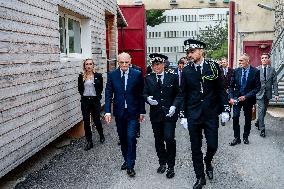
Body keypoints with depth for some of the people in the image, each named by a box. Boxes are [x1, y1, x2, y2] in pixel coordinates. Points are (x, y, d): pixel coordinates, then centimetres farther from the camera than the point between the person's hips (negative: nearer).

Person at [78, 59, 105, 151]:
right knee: (86, 121, 2)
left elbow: (101, 88, 7)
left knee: (96, 120, 5)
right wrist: (84, 95, 5)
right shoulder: (81, 76, 2)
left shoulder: (98, 76, -1)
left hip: (95, 100, -1)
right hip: (85, 101, 1)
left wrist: (98, 96, 3)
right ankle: (89, 142, 12)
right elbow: (79, 88, 12)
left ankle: (101, 135, 34)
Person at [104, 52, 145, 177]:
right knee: (122, 138, 13)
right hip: (119, 112, 3)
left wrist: (142, 111, 0)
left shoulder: (137, 74, -5)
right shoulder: (112, 75, -1)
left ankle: (130, 165, 4)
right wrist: (107, 111, -10)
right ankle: (126, 160, 32)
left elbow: (141, 94, -1)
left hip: (133, 112, -2)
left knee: (131, 138, -8)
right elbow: (108, 94, -1)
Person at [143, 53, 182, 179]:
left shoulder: (173, 77, -1)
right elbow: (144, 94, 6)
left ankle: (171, 166, 7)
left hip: (169, 114, -3)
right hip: (155, 114, 3)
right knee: (158, 140, 12)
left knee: (169, 139, -10)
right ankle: (162, 163, 30)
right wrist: (148, 99, -16)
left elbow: (178, 94, 1)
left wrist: (174, 106, -13)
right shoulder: (148, 79, 5)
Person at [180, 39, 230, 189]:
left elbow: (221, 89, 1)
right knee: (196, 148, 7)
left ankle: (208, 162, 38)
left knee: (212, 145, 4)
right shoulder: (186, 71, 0)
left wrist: (225, 109, -4)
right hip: (193, 115, 1)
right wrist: (183, 115, 3)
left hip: (211, 114, 0)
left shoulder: (213, 66, -2)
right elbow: (184, 94, 5)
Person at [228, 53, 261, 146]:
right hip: (237, 98, 1)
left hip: (248, 99, -1)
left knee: (248, 119, 10)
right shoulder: (236, 71, -1)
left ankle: (245, 137, 27)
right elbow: (231, 86, 4)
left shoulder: (255, 72, -8)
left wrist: (246, 96, -17)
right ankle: (236, 138, 2)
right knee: (235, 117, -10)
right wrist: (231, 97, -8)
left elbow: (257, 88, -9)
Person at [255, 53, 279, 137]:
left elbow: (274, 82, 3)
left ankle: (258, 123, 34)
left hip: (268, 93, 3)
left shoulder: (272, 69, 5)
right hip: (259, 93, -3)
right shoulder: (257, 69, -1)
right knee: (261, 110, -10)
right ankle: (262, 129, -3)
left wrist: (276, 94, -4)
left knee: (264, 110, 11)